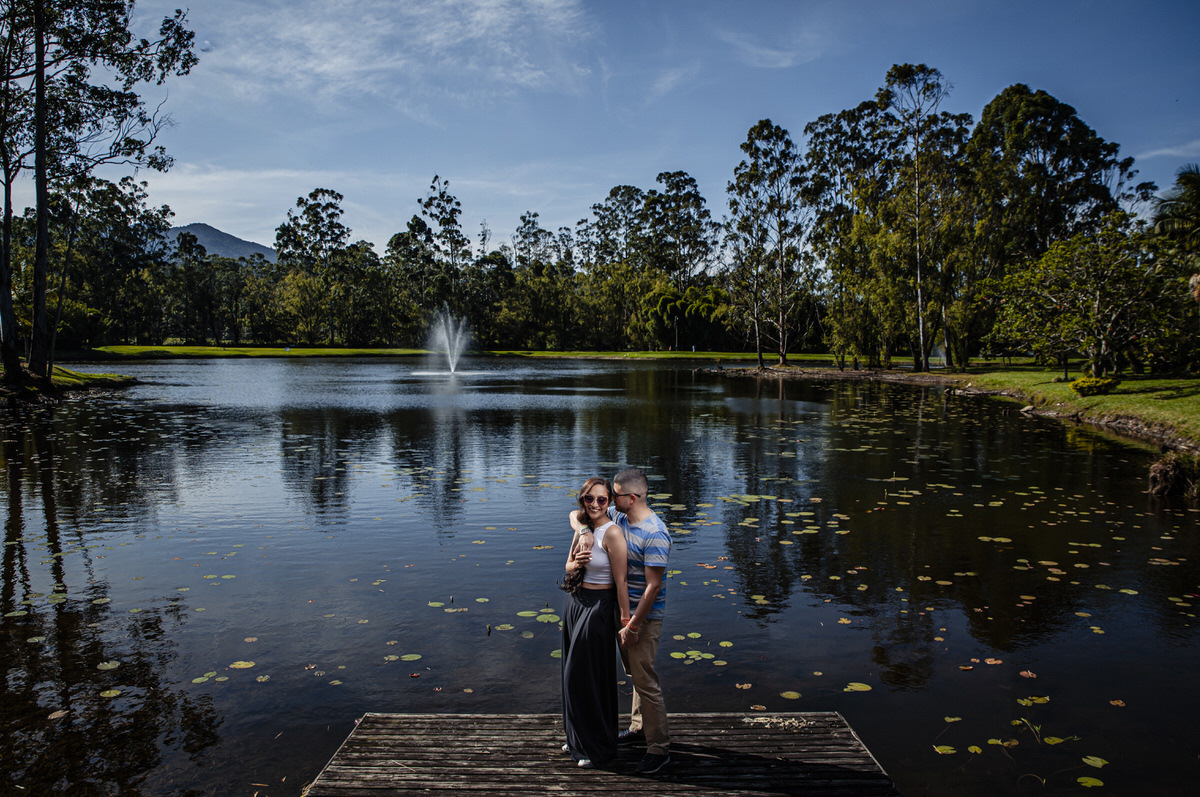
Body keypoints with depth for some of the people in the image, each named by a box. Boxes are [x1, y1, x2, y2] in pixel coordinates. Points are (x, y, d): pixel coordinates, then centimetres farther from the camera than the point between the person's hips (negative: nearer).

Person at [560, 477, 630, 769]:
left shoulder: (612, 533, -19)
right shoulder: (582, 527, 4)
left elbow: (620, 581, -19)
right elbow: (568, 566, 13)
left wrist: (626, 620, -17)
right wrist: (575, 563, -11)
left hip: (598, 608, -8)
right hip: (574, 603, 8)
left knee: (590, 677, 3)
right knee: (573, 674, 18)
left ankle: (598, 748, 22)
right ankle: (578, 738, 37)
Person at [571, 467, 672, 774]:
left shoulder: (655, 534, -26)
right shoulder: (617, 516, -1)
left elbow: (653, 586, -24)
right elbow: (576, 515, 8)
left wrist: (632, 625, -21)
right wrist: (584, 531, -16)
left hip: (644, 615, -8)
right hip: (622, 609, 8)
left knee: (645, 680, -1)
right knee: (635, 674, 22)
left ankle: (659, 748, 11)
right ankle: (639, 728, 38)